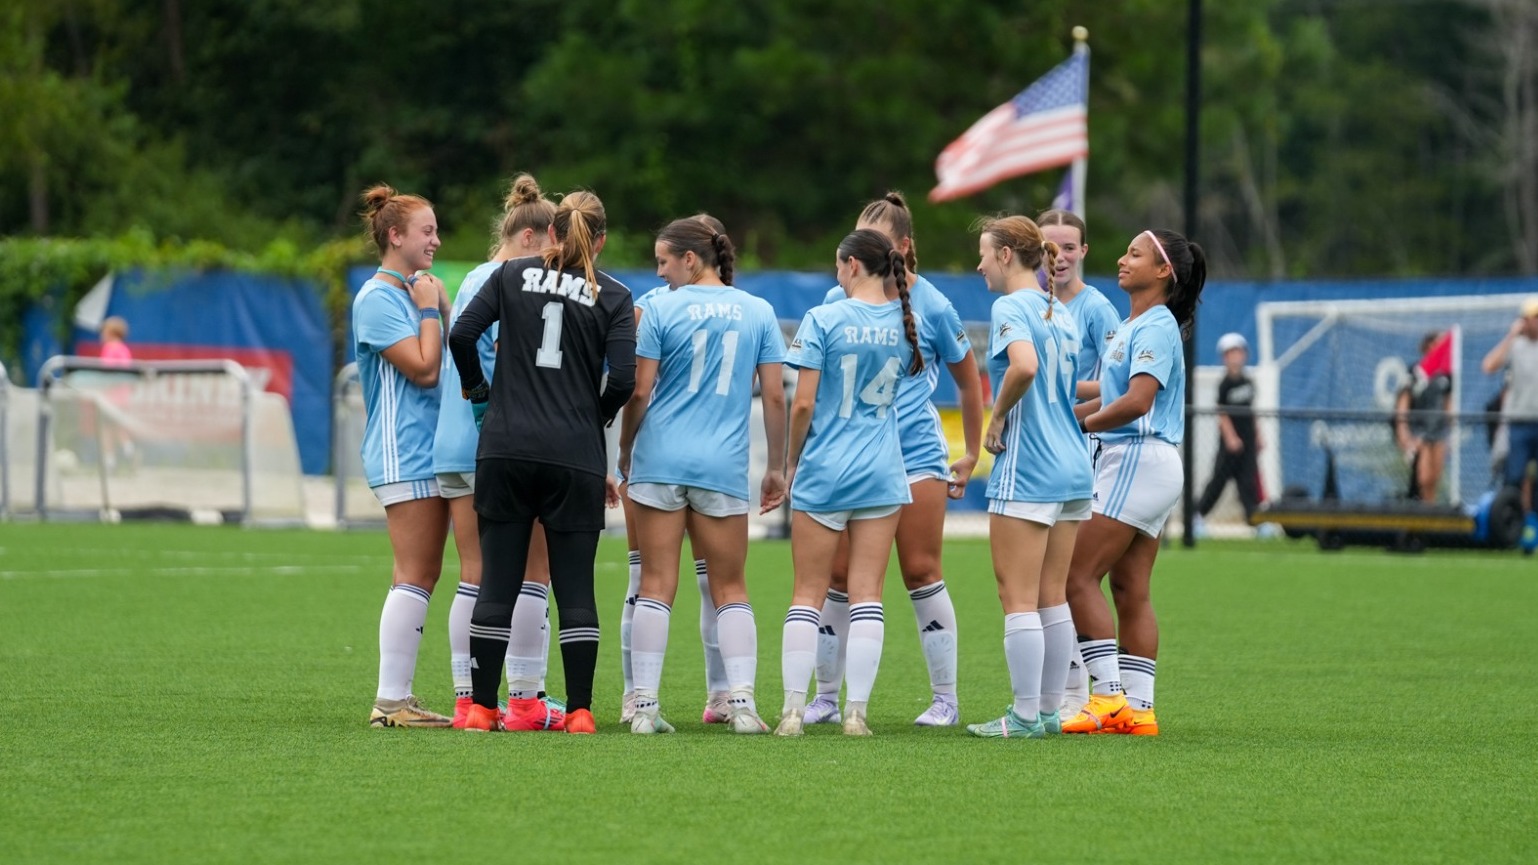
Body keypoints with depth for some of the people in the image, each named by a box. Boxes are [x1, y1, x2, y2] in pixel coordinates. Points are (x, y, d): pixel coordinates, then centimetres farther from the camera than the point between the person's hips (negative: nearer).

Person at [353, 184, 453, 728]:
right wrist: (431, 310, -7)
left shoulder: (414, 292, 17)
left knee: (424, 578, 8)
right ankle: (390, 702, -11)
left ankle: (399, 698, 10)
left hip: (430, 452, 9)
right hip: (404, 454, -9)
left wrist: (441, 309, 9)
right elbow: (423, 368, -16)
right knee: (414, 577, -11)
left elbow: (445, 365, 18)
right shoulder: (377, 299, -10)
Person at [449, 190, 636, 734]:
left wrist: (477, 391, 12)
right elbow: (622, 379, -8)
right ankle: (579, 710, 1)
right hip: (575, 455, -1)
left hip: (505, 449, 1)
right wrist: (595, 418, 11)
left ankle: (481, 706, 5)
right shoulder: (613, 297, 1)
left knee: (498, 583, 5)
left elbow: (462, 335, -4)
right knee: (575, 588, 3)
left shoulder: (513, 275, 5)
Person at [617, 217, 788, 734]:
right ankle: (742, 701, -4)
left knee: (656, 585, 1)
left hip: (661, 459, -2)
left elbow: (639, 393, -4)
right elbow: (774, 397, 4)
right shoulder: (758, 312, 5)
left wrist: (625, 451, 11)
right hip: (724, 467, 2)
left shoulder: (661, 310, -3)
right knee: (730, 589, 8)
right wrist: (777, 468, 12)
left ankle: (645, 706, -2)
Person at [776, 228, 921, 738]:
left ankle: (793, 709, 1)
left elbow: (803, 404, -10)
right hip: (882, 472, 3)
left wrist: (792, 461, 3)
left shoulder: (823, 320, -10)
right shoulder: (906, 323, 2)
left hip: (824, 469, -3)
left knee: (808, 594, 4)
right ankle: (856, 711, 0)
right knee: (866, 595, 4)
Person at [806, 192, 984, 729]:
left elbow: (968, 381, 10)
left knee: (921, 571, -3)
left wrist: (971, 455, 12)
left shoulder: (932, 306, -3)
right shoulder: (838, 302, 3)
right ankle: (826, 698, 8)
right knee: (839, 574, 0)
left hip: (916, 455, -2)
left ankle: (945, 699, 5)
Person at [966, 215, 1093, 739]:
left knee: (1019, 598, -4)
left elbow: (1025, 365, -29)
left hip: (1026, 470, -8)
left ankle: (1025, 716, -4)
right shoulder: (1061, 313, 14)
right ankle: (1050, 710, 15)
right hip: (1072, 467, 8)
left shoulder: (1010, 307, -11)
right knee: (1052, 597, 12)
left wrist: (997, 417, -16)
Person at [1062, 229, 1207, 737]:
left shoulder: (1156, 328, -12)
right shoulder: (1133, 327, 17)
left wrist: (1079, 424, -14)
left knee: (1079, 577, -11)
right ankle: (1138, 708, 6)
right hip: (1133, 463, 10)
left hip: (1140, 461, -10)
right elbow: (1115, 397, 21)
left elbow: (1137, 401, -23)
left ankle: (1109, 695, -13)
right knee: (1131, 591, 7)